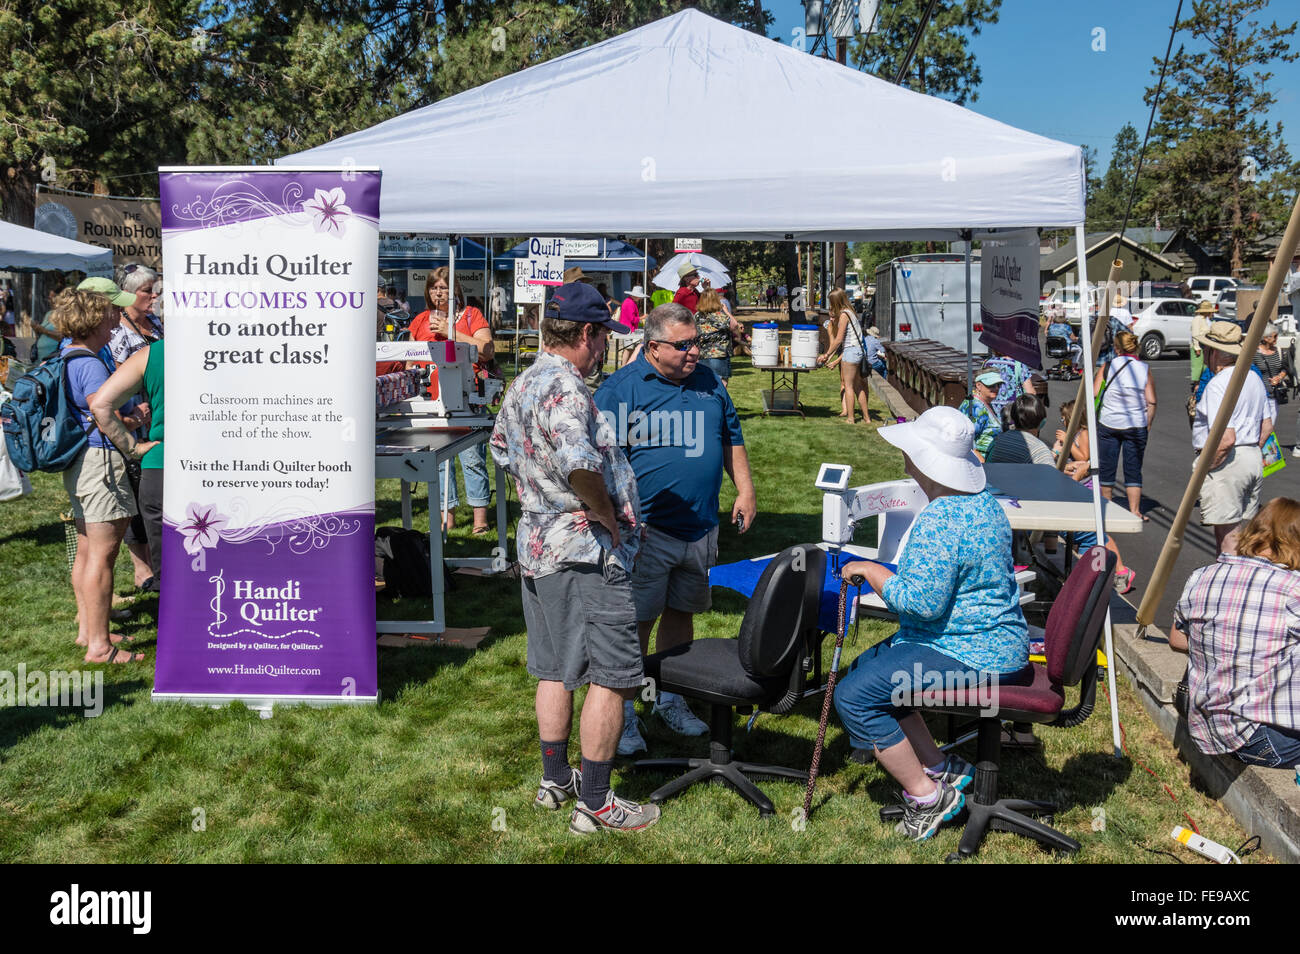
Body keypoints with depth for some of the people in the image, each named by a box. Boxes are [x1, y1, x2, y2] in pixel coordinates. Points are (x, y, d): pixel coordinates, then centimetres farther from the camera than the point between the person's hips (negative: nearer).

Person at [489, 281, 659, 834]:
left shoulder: (520, 386, 11)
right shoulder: (565, 388, -20)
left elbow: (502, 450, 27)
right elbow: (580, 463, -36)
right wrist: (608, 516, -20)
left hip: (536, 543, 10)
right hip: (586, 553, -10)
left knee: (556, 670, 19)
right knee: (612, 678, -1)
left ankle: (555, 781, 31)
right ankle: (595, 804, 7)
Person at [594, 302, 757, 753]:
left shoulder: (708, 382, 10)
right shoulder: (621, 387, -8)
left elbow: (732, 438, 21)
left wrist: (745, 491, 13)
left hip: (701, 528, 6)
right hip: (647, 530, -5)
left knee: (681, 613, 16)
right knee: (636, 620, -2)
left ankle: (671, 699, 32)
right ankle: (623, 713, 10)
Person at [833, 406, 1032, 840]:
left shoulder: (940, 521, -25)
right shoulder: (983, 503, 9)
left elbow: (923, 602, -27)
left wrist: (870, 570, -14)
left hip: (971, 658, -11)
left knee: (853, 695, -12)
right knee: (864, 668, 18)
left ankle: (927, 795, -1)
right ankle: (941, 767, 17)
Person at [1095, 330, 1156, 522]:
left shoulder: (1107, 367, -3)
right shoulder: (1145, 369, -1)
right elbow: (1151, 403, -3)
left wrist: (1094, 422, 10)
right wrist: (1148, 425, 9)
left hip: (1108, 425, 0)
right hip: (1136, 426, 0)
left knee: (1107, 468, 10)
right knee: (1133, 469, 7)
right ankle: (1134, 511, 5)